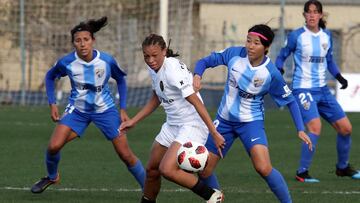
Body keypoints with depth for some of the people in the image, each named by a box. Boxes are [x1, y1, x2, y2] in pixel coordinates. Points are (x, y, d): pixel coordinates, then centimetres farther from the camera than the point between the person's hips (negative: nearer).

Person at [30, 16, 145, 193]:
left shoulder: (107, 61, -20)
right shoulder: (66, 63, -18)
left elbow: (120, 80, 1)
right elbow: (50, 77, 3)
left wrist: (123, 109, -3)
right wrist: (52, 104, -3)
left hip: (105, 110, -1)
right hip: (77, 110, 1)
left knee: (126, 155, -4)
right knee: (53, 146, -14)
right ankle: (52, 177, 17)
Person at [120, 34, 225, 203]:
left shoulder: (173, 70, -24)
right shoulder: (154, 68, 3)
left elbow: (196, 102, -25)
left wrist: (214, 133, -27)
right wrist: (133, 121, 20)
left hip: (192, 126, -9)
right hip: (172, 125, 9)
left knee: (167, 169, -22)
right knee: (152, 169, 14)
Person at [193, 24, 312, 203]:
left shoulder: (271, 74, -17)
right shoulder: (234, 54, -11)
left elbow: (290, 101, -4)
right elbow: (205, 61, 1)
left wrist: (300, 129, -10)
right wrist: (197, 75, -21)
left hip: (251, 122, -4)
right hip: (224, 119, 4)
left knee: (263, 168, -25)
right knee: (204, 169, 5)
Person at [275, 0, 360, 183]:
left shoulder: (326, 36, 7)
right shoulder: (296, 36, -7)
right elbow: (282, 56, 1)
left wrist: (339, 77, 6)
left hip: (322, 90, 6)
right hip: (303, 88, -6)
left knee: (345, 127, 6)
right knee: (315, 127, -26)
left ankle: (343, 167, 27)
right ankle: (302, 173, -18)